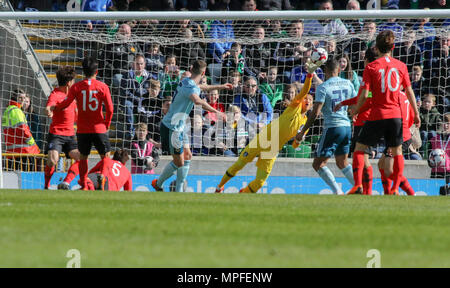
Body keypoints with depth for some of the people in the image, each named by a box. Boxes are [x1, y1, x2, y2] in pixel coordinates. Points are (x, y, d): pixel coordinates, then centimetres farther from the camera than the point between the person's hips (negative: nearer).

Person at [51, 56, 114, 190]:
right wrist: (107, 124, 8)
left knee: (83, 157, 12)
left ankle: (84, 185, 10)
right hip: (99, 128, -1)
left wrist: (54, 108, 10)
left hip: (82, 129, 1)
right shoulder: (103, 86, -4)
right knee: (105, 157, 8)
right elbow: (110, 109, -7)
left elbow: (66, 103, -9)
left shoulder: (76, 87, -3)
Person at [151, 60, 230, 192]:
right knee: (179, 162, -3)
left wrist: (220, 86, 40)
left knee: (187, 157, 12)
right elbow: (197, 101, -47)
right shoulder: (191, 87, -23)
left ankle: (179, 191, 16)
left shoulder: (186, 81, 8)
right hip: (172, 128, -10)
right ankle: (158, 184, 16)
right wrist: (216, 112, -44)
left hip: (178, 127, 10)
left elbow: (198, 88, 32)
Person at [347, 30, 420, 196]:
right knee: (397, 151, 12)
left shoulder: (371, 67, -5)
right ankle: (395, 189, 8)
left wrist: (355, 111, 8)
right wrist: (416, 114, 13)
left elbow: (364, 95, -8)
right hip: (395, 114, 2)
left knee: (359, 148, 7)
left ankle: (358, 185, -5)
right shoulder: (401, 66, 3)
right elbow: (409, 92, 5)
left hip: (377, 115, -2)